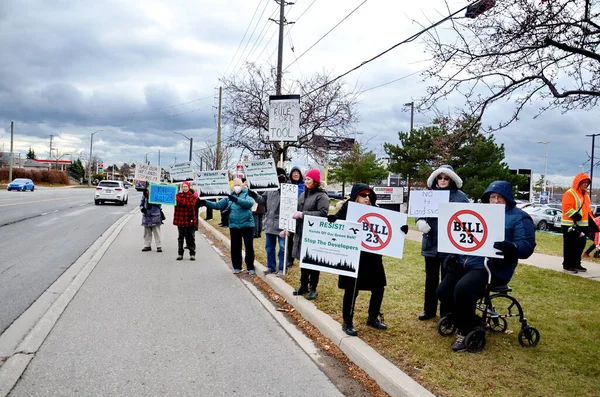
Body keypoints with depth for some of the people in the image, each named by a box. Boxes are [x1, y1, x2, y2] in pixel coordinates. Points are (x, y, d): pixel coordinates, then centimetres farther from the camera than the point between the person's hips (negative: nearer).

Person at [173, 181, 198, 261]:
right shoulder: (178, 195, 6)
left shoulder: (192, 195, 3)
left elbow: (191, 204, -14)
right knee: (180, 237, 8)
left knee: (191, 237, 4)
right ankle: (180, 254, 16)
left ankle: (192, 254, 11)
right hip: (181, 219, 1)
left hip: (190, 220, -1)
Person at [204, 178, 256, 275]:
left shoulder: (247, 195, -3)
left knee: (249, 247, 2)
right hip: (234, 226, 3)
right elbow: (217, 205, 4)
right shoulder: (229, 197, 8)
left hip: (247, 225, -3)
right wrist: (205, 202, -9)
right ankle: (237, 267, 23)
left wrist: (236, 200, -38)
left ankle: (250, 267, 14)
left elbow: (249, 203, -25)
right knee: (235, 248, 9)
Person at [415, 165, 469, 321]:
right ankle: (429, 310, 26)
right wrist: (420, 222, -13)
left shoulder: (460, 196, -1)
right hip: (431, 243, 3)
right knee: (431, 278, 13)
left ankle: (446, 313, 19)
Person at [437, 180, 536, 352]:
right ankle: (472, 322, 15)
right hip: (466, 262, 7)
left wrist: (511, 248, -32)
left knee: (463, 289, -31)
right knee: (443, 291, -6)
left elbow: (527, 246, -10)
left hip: (491, 268, -7)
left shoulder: (519, 217, 2)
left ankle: (466, 331, -7)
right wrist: (453, 254, 7)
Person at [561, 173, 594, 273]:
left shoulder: (585, 195, 18)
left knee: (580, 246, 13)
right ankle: (567, 265, 1)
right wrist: (575, 215, -27)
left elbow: (588, 210, 25)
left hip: (582, 225, 9)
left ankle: (576, 264, 23)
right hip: (570, 225, -9)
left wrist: (591, 221, 21)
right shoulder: (570, 193, -12)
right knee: (570, 246, -5)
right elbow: (567, 208, -22)